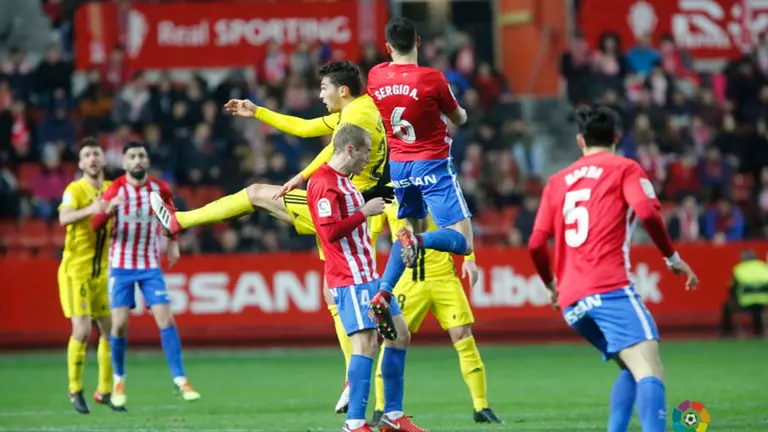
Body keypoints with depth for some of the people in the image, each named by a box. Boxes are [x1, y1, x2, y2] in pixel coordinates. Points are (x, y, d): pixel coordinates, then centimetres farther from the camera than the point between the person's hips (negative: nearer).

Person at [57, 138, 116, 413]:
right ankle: (75, 391, 4)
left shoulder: (112, 189, 7)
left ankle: (104, 391, 21)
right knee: (82, 331, -12)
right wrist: (90, 210, -49)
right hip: (77, 270, -6)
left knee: (110, 330, 7)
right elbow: (64, 217, -31)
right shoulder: (75, 190, -10)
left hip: (104, 271, 6)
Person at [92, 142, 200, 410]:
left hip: (151, 265, 2)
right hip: (121, 265, -1)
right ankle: (119, 380, 15)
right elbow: (96, 226, -17)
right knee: (119, 324, -6)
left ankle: (180, 380, -7)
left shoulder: (160, 189, -1)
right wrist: (108, 209, -37)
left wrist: (173, 242, 6)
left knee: (166, 319, -10)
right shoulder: (116, 190, -9)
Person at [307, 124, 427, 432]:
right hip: (350, 279, -11)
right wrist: (365, 212, -16)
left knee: (400, 335, 12)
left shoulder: (344, 182, 18)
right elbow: (330, 231, -22)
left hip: (368, 275, 11)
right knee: (365, 343, -15)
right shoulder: (324, 183, -14)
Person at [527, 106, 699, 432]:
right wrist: (672, 258, 1)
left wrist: (551, 285, 30)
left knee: (632, 370, 18)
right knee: (650, 372, -18)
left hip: (571, 303, 6)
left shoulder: (558, 181, 21)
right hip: (610, 288, -6)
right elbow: (648, 212, -11)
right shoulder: (624, 169, 8)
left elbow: (536, 244, 14)